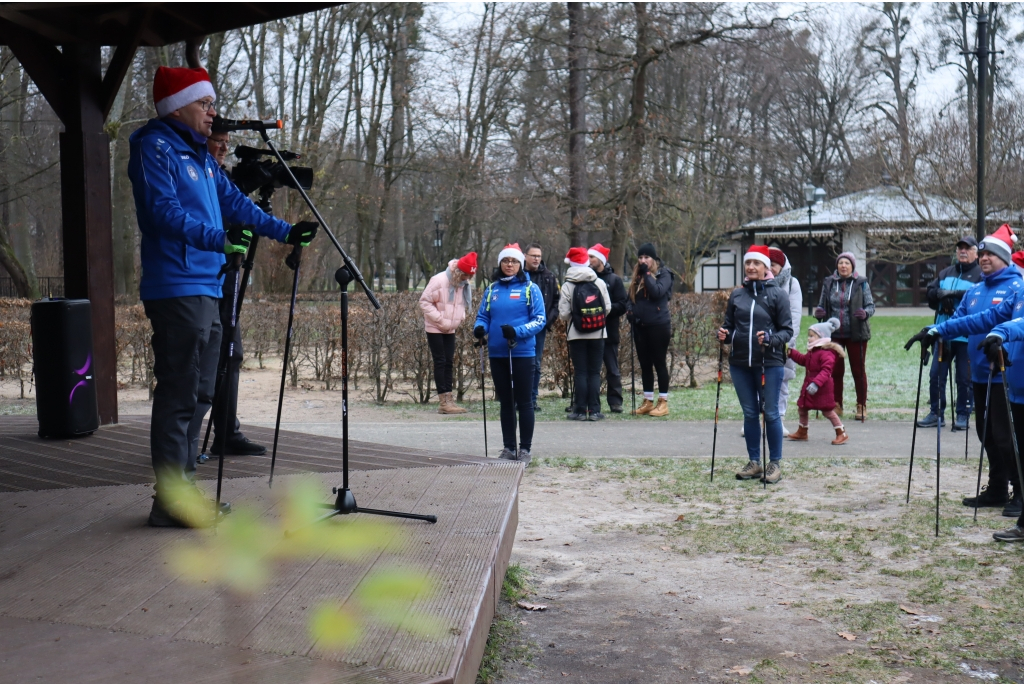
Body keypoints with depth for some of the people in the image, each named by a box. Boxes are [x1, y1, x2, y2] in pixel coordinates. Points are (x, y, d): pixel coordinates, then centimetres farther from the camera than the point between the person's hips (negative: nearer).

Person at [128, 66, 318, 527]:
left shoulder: (200, 154, 20)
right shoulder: (155, 148, -8)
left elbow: (234, 202, 25)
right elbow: (165, 212, -20)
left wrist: (285, 232, 21)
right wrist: (219, 238, -32)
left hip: (205, 289, 10)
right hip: (175, 289, -10)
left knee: (198, 394, 13)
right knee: (178, 394, -9)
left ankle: (185, 489, 22)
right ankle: (170, 499, -4)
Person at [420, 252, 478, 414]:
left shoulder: (464, 285, 4)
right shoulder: (439, 281, -19)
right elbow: (425, 301, -18)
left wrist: (459, 318, 1)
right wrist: (440, 320, -20)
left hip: (450, 330, 7)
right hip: (435, 329, -7)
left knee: (449, 362, 7)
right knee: (440, 362, -6)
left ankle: (448, 399, 10)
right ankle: (443, 402, -5)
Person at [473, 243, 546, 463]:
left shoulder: (530, 288, -2)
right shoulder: (492, 289, 9)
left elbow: (540, 320, -7)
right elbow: (482, 316, 12)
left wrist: (517, 331, -21)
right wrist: (480, 328, -11)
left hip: (522, 353, -4)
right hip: (497, 353, 4)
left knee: (524, 402, 2)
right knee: (505, 402, 12)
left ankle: (525, 449, 10)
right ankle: (508, 447, 20)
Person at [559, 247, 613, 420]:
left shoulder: (567, 286, -8)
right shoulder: (600, 283, -1)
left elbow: (563, 314, -10)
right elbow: (608, 308, -1)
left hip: (577, 334, -2)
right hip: (598, 334, 2)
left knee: (580, 372, 3)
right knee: (595, 372, 6)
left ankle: (580, 411, 2)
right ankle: (594, 410, 4)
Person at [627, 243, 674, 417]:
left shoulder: (663, 274, -3)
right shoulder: (637, 276, 13)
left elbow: (657, 292, -20)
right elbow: (631, 297, 17)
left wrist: (647, 273, -16)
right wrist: (629, 309, -2)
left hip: (658, 325, -6)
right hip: (640, 325, 6)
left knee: (659, 363, -2)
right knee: (644, 364, 9)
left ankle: (663, 402, 4)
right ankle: (648, 401, 16)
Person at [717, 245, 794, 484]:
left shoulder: (778, 294, -3)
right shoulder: (736, 295, 8)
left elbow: (787, 330, -3)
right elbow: (729, 325, 16)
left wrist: (771, 339, -22)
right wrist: (724, 334, -6)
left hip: (769, 363, -4)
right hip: (740, 363, 4)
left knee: (770, 413, 2)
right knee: (749, 414, 11)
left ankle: (775, 464, 14)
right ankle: (754, 463, 21)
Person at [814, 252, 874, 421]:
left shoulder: (861, 283, 0)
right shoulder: (829, 283, 6)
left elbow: (871, 306, 0)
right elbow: (822, 305, 13)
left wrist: (865, 313, -22)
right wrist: (819, 312, -10)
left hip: (856, 334, -2)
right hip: (834, 334, 2)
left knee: (858, 370, 4)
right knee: (835, 370, 4)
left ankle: (862, 406, 13)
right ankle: (836, 405, 16)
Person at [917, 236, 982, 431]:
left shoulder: (980, 275, -1)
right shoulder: (946, 273, 18)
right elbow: (931, 292, 9)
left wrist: (954, 293, -20)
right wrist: (943, 294, -11)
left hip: (967, 336, -5)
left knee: (964, 378, 2)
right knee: (936, 374, 6)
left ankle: (962, 415, 12)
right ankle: (936, 413, 15)